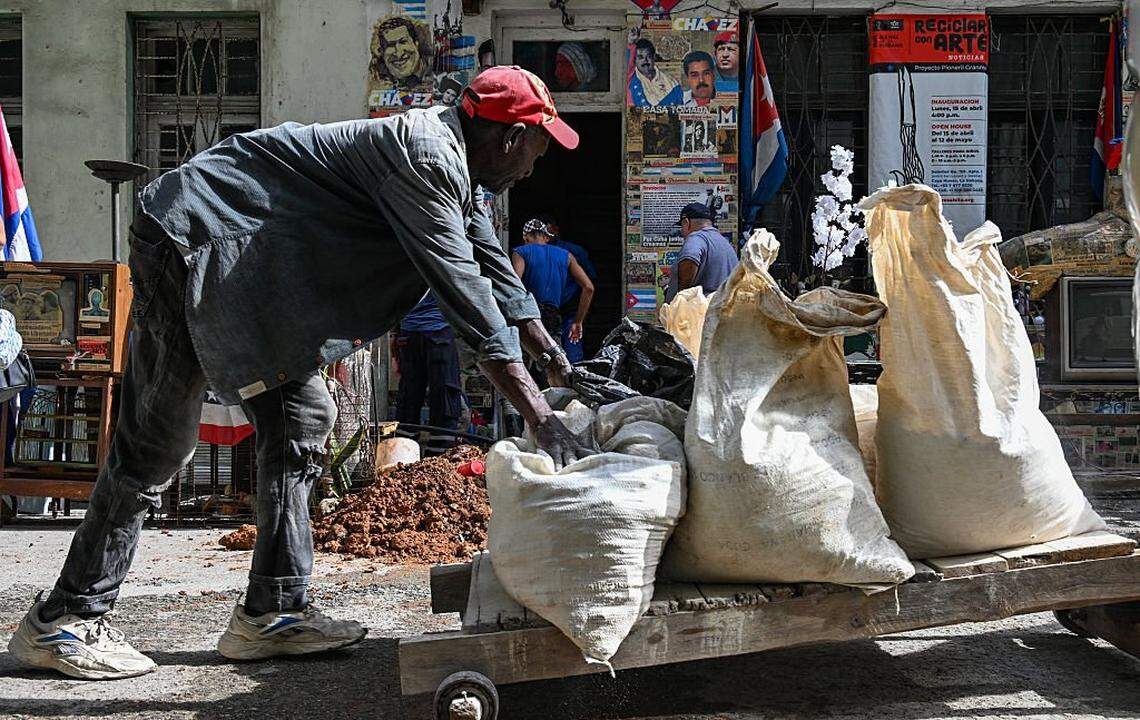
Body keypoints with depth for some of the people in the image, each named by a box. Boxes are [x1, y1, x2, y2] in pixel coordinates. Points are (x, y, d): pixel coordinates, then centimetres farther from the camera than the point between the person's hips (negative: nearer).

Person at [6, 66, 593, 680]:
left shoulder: (450, 165, 11)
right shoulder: (428, 157, -21)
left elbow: (498, 278, 17)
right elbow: (465, 295, -26)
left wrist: (564, 370, 16)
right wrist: (540, 418, -25)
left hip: (248, 273, 11)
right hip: (192, 239, -10)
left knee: (298, 419, 6)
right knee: (158, 441, -6)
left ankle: (272, 613, 9)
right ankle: (62, 620, 4)